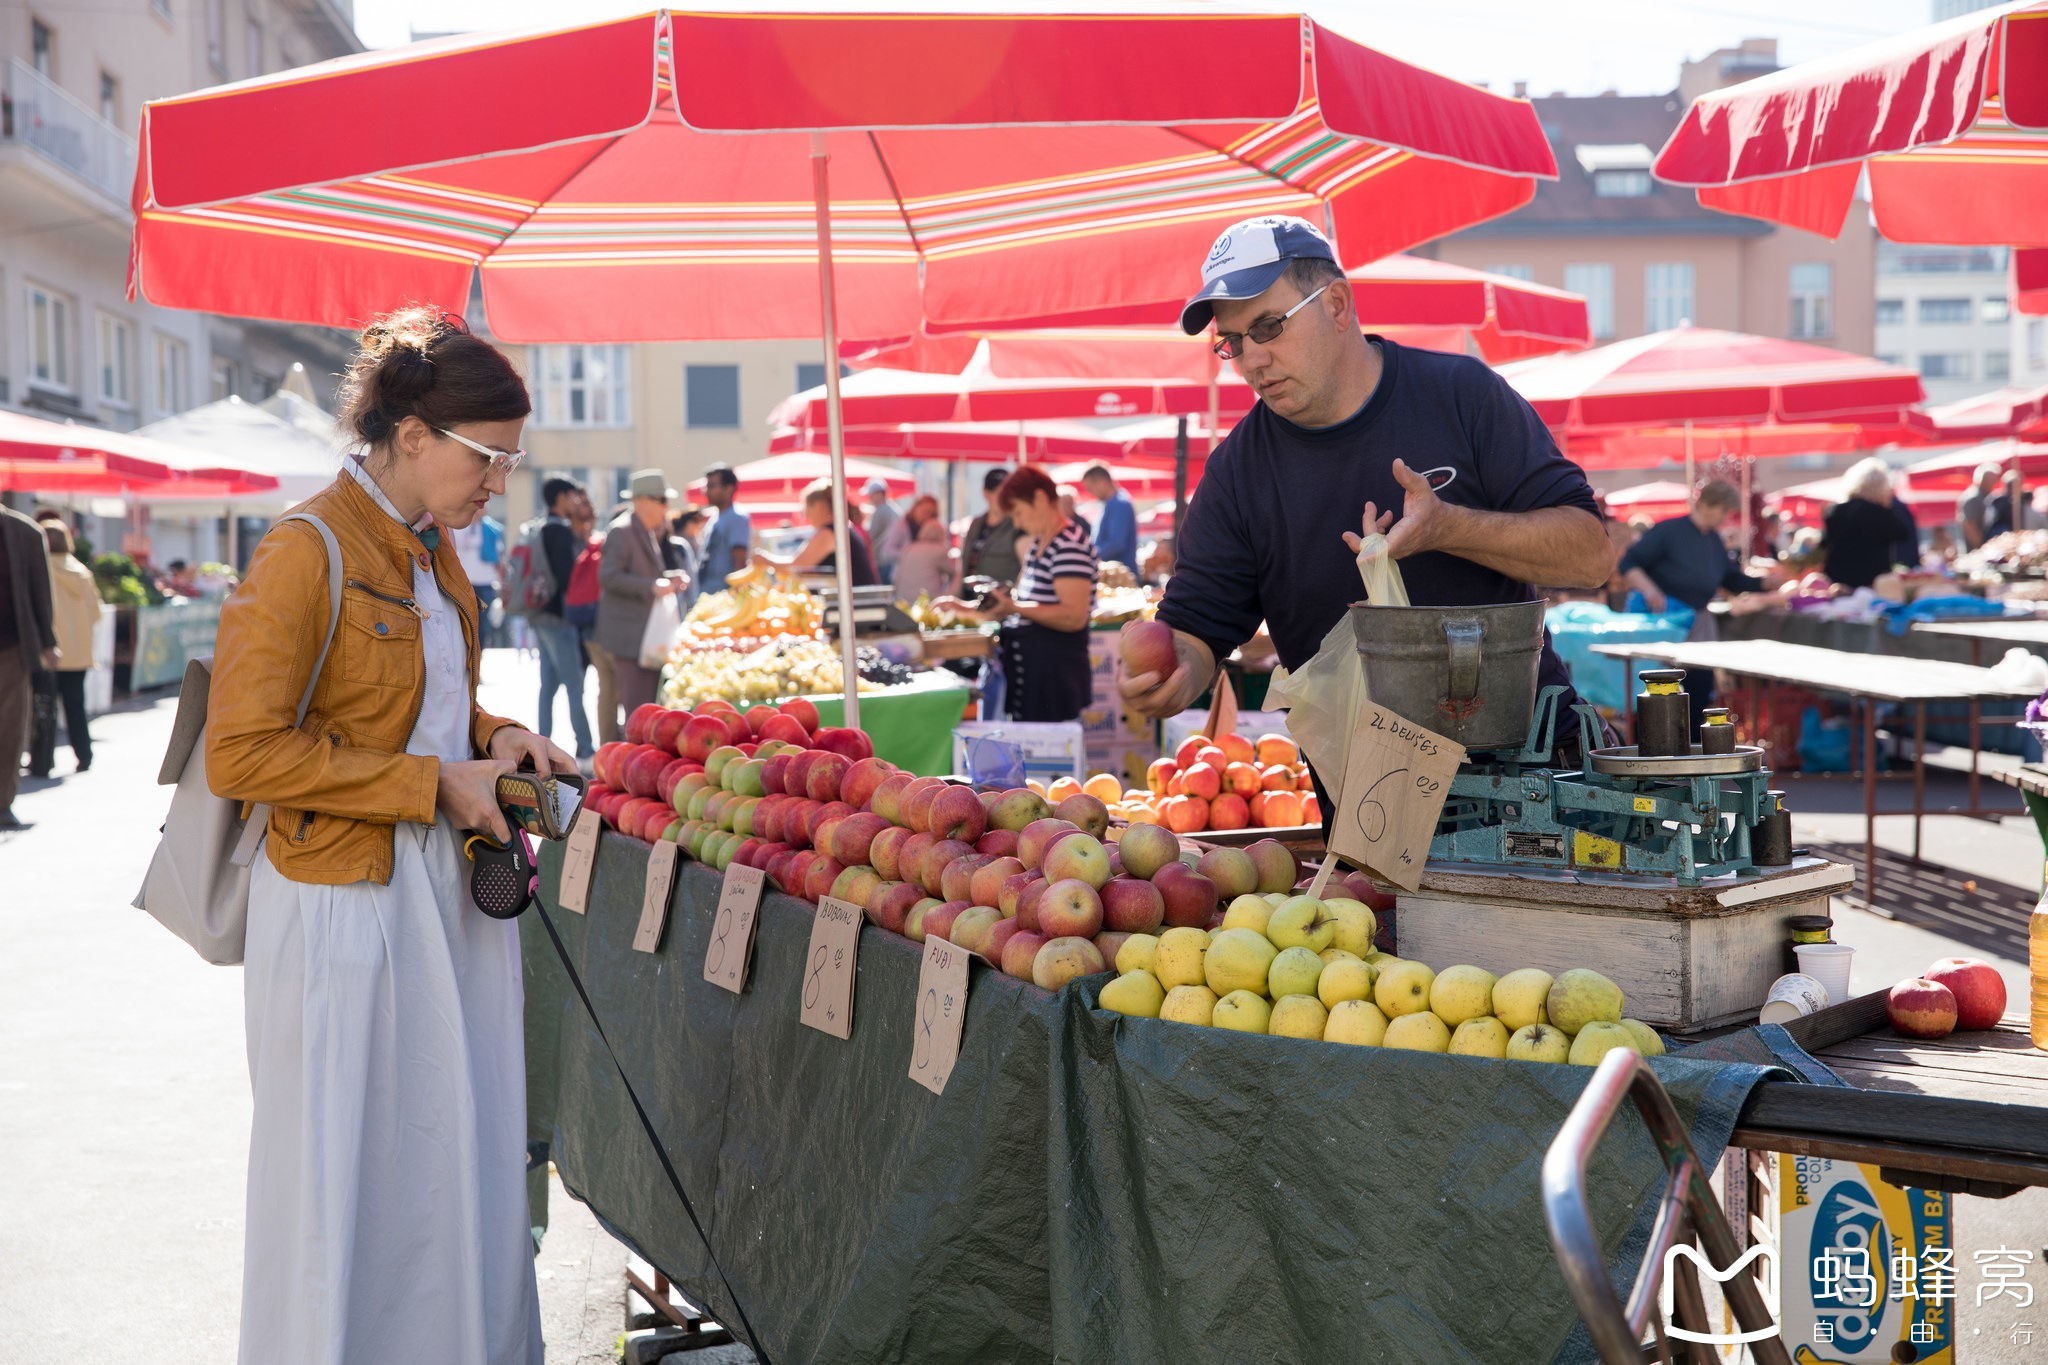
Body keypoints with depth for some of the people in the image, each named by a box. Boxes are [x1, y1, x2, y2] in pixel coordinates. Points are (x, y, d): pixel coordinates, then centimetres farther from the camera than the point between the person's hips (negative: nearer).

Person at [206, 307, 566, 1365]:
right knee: (348, 1175, 5)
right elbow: (241, 753, -20)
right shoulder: (305, 553, -16)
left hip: (451, 890, 8)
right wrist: (433, 782, -18)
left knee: (459, 1153, 15)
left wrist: (493, 738, 5)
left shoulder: (432, 552, 10)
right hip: (348, 905, -8)